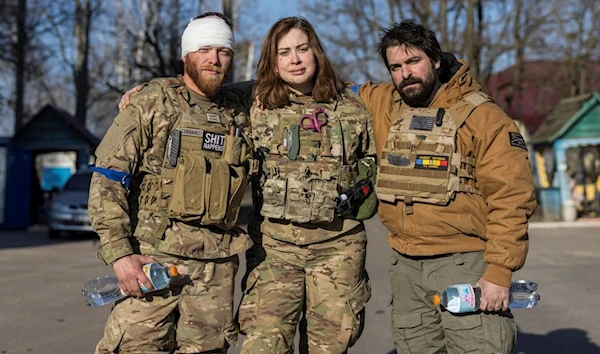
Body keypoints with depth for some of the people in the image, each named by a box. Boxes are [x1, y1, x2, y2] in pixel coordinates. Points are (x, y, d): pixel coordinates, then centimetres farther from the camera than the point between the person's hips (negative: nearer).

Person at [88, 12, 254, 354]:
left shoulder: (239, 115, 12)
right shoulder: (151, 105, -1)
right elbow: (107, 180, -6)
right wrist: (120, 252, -14)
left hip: (218, 262, 4)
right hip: (154, 254, -4)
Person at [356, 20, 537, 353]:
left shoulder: (480, 115, -9)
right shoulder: (381, 104, 6)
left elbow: (512, 197, -12)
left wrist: (499, 271, -16)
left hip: (464, 263, -5)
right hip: (406, 265, 5)